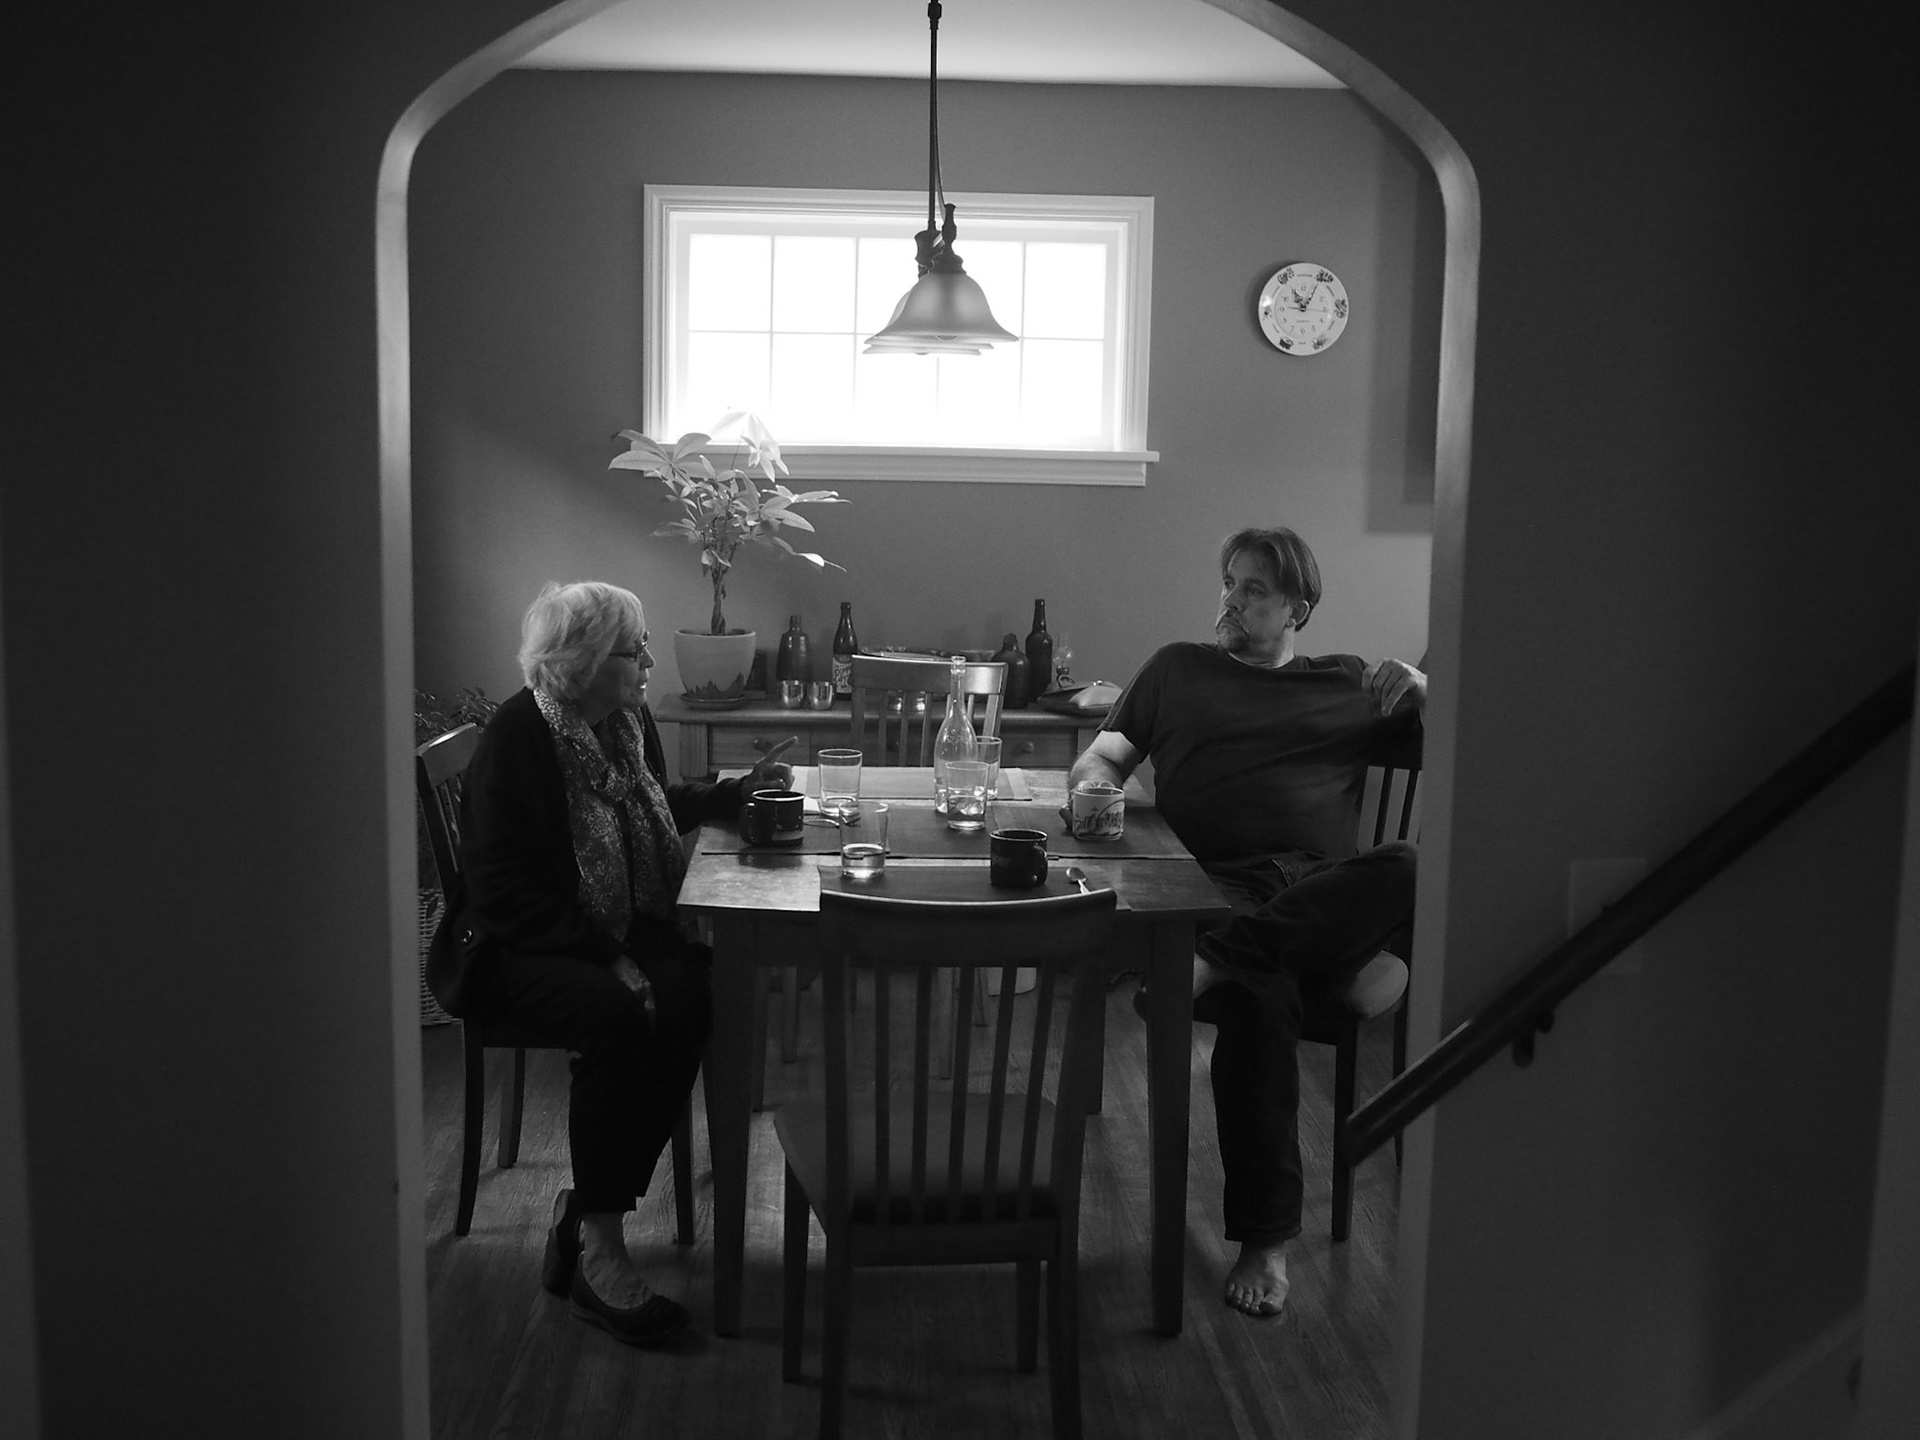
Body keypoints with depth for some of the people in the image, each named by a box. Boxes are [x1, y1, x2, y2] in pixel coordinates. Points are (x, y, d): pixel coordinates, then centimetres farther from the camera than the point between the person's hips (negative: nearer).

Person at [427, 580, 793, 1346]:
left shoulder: (628, 719, 7)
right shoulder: (514, 738, -15)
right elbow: (502, 892, -19)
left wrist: (734, 793, 16)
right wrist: (605, 955, -25)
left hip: (619, 928, 6)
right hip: (515, 945, -6)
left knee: (689, 998, -25)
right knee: (618, 1016, -34)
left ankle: (588, 1209, -16)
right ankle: (598, 1249, -24)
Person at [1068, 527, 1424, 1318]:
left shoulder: (1347, 683, 25)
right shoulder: (1178, 667, 27)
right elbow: (1103, 757, 22)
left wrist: (1419, 688, 3)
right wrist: (1092, 780, -2)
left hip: (1323, 897, 1)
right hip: (1219, 886, -1)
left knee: (1412, 869, -34)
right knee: (1257, 993, -35)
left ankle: (1211, 960, -41)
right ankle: (1265, 1237, -25)